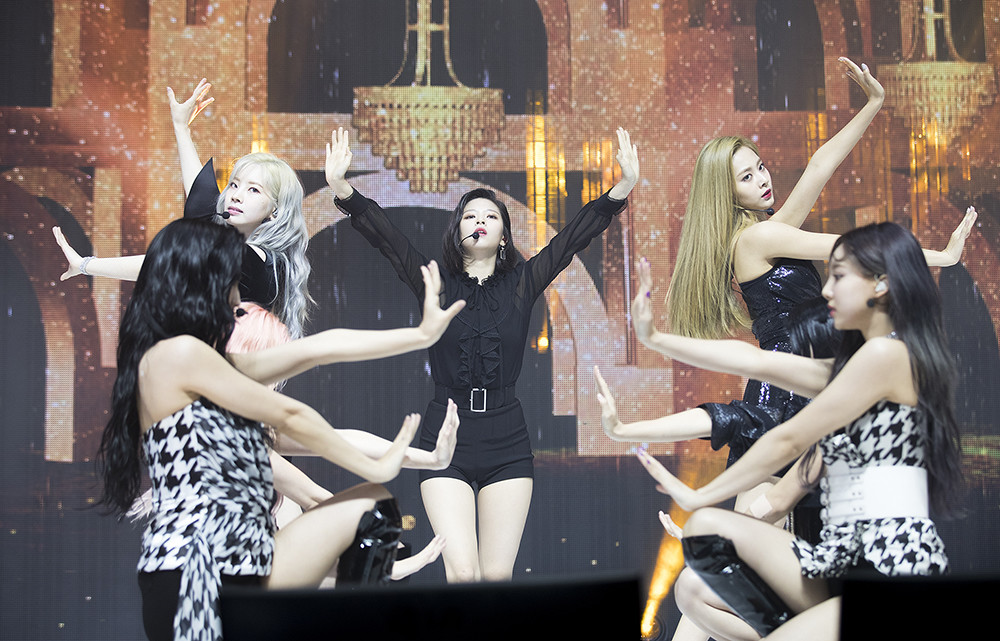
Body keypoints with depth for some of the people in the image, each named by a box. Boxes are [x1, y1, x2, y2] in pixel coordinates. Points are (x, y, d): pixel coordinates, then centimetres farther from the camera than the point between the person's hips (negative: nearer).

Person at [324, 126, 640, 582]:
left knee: (497, 576, 0)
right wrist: (342, 190, -21)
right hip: (446, 439, -1)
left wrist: (622, 189, -13)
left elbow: (576, 236, -1)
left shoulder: (522, 284, 7)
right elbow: (384, 236, -6)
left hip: (506, 442, 1)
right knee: (462, 572, -12)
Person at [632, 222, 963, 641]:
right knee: (695, 593, -3)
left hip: (894, 566, -9)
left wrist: (697, 497, 2)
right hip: (847, 564, 9)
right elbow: (757, 360, 19)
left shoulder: (888, 354, -9)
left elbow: (788, 442, -6)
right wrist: (657, 339, 17)